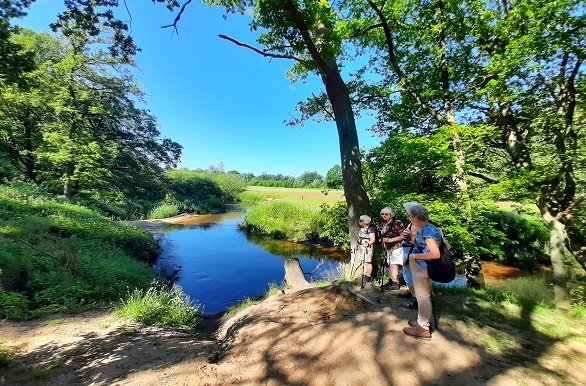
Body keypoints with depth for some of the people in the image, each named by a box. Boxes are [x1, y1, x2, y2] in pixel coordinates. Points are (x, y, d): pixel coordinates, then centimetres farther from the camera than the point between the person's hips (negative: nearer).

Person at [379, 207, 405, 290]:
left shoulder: (397, 222, -14)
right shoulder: (385, 224, 12)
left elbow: (402, 236, -19)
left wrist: (390, 240, -22)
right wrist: (383, 239, 10)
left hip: (396, 247, -8)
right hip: (388, 248, 8)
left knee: (393, 265, -5)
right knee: (390, 265, 13)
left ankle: (395, 283, 4)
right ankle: (392, 281, 23)